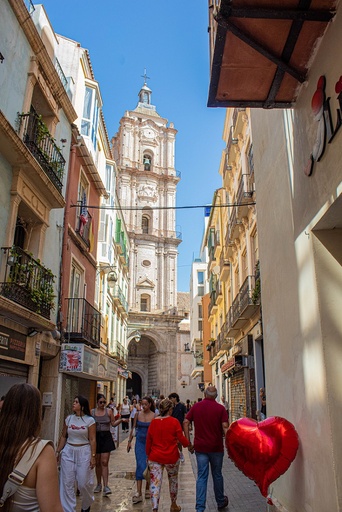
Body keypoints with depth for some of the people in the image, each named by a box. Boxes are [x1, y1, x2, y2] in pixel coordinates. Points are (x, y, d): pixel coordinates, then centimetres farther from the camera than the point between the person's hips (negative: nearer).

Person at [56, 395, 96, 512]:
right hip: (68, 451, 3)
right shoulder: (69, 418, 3)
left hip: (84, 452, -3)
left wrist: (93, 456, -11)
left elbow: (92, 440, -8)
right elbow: (63, 437, 10)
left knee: (84, 483, 4)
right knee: (67, 483, 4)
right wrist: (58, 451, 8)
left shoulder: (89, 420, -7)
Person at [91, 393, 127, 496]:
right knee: (97, 463, 10)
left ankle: (106, 486, -5)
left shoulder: (109, 411, 2)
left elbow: (113, 424, 6)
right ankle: (99, 484, 25)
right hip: (96, 437, 1)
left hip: (106, 437, -1)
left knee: (104, 463, -6)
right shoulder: (92, 412, 2)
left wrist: (121, 420, -9)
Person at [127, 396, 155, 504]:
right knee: (140, 466, -6)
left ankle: (147, 489, 26)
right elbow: (133, 428, 9)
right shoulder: (138, 414, 0)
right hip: (139, 442, 1)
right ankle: (138, 493, -3)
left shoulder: (154, 416, -7)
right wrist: (129, 441, 8)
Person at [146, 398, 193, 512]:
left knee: (155, 482, 4)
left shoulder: (153, 422, -1)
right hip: (171, 457, -1)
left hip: (155, 457, 1)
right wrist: (189, 445, 9)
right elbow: (181, 438, -10)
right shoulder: (174, 421, -11)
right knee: (173, 480, 20)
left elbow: (148, 440, 5)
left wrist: (148, 454, 18)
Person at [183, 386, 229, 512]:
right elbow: (225, 427, -13)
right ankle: (221, 502, 33)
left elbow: (186, 422, -1)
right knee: (217, 475, 16)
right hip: (216, 447, -1)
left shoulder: (196, 406, 0)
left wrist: (188, 441, 3)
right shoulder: (220, 408, -7)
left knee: (201, 477, 4)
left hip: (200, 447, 1)